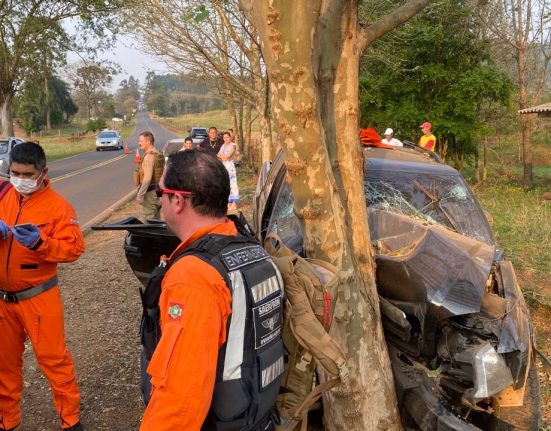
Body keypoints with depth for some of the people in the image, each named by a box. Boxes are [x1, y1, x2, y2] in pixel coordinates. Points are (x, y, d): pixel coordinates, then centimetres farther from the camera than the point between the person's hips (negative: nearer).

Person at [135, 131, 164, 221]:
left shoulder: (149, 156, -17)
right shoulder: (159, 155, 12)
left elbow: (147, 178, -23)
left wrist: (140, 195, -22)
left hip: (149, 192, -10)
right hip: (158, 190, 10)